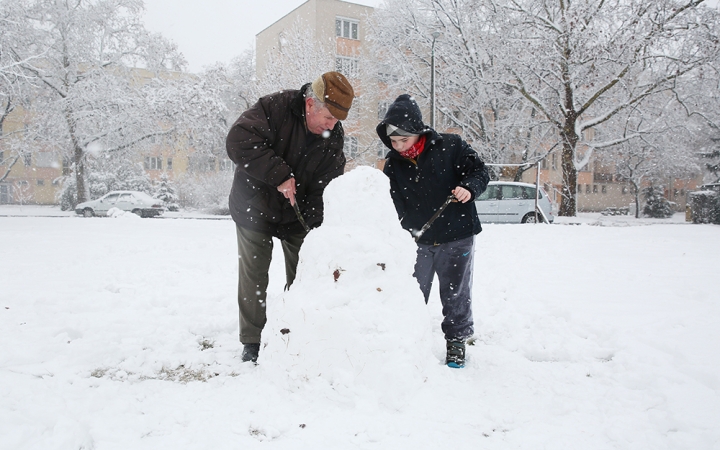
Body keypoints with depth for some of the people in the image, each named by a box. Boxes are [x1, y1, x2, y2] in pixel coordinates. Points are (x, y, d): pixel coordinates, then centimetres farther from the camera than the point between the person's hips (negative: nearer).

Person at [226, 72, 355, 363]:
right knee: (253, 276, 2)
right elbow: (239, 141, -34)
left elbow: (328, 186, -10)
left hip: (297, 215, 4)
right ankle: (251, 343, 16)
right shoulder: (274, 108, -24)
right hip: (254, 208, -3)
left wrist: (316, 225, -23)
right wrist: (280, 175, -36)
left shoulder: (334, 136, -11)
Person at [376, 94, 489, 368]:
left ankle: (456, 343, 28)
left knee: (455, 294, 10)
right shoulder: (392, 164, 2)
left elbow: (480, 171, -3)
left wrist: (469, 188, -23)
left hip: (456, 237, -3)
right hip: (416, 242, 3)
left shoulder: (450, 147, -9)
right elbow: (394, 207, 1)